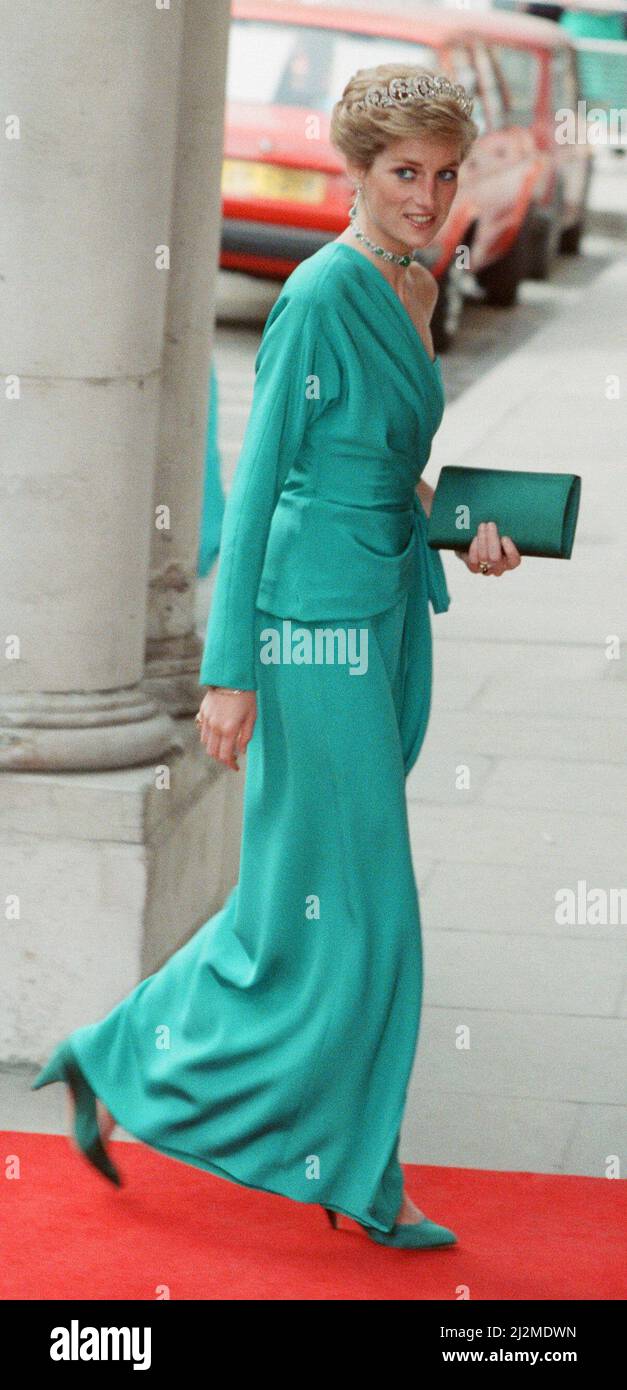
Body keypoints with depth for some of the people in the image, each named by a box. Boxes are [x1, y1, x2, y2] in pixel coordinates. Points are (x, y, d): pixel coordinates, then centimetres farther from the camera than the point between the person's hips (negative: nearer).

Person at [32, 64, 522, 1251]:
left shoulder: (416, 292, 11)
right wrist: (230, 672, -17)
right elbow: (258, 482, -15)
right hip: (317, 623, -9)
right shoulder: (320, 295, -16)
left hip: (388, 617, 9)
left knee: (320, 894, 13)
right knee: (343, 907, -3)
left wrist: (458, 536, 3)